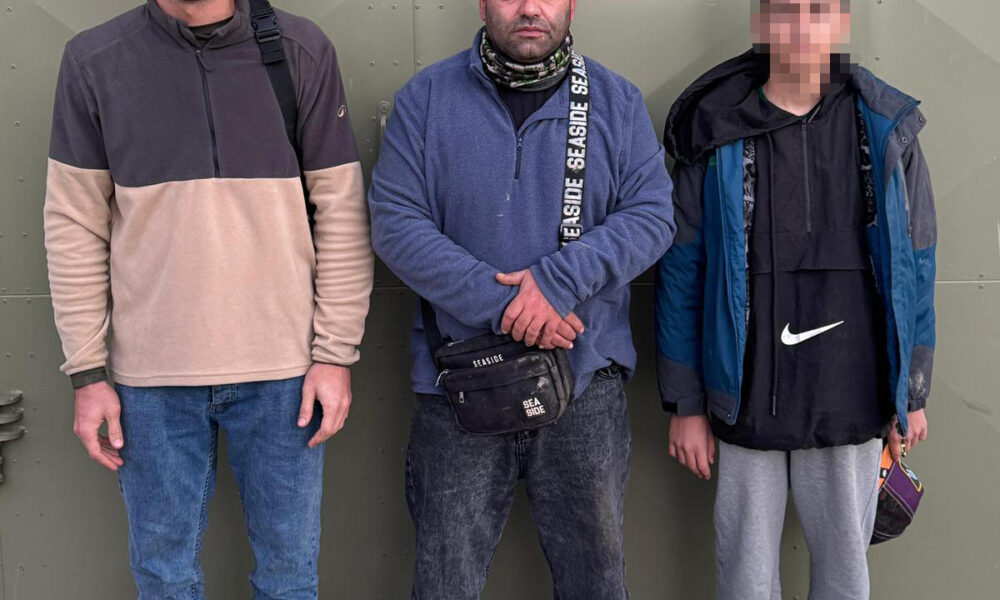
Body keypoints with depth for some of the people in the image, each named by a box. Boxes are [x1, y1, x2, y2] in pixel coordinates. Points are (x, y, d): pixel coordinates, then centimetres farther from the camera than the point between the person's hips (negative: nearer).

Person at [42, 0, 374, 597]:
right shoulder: (94, 60, 0)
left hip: (282, 369, 0)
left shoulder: (303, 51, -1)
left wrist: (335, 352, -4)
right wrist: (87, 372, -1)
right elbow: (76, 227, 1)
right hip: (152, 374, 1)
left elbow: (342, 216, -1)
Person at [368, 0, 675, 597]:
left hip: (586, 387, 1)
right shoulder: (426, 98, 1)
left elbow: (652, 214, -3)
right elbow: (395, 222, -7)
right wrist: (501, 302, -17)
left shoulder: (617, 101, 5)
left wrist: (560, 278, -19)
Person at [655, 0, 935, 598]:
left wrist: (913, 394, 8)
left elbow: (916, 272, 7)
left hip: (851, 409, 1)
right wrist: (685, 405, 0)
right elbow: (681, 276, 0)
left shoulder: (887, 131, 2)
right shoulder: (716, 135, -2)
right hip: (746, 407, -1)